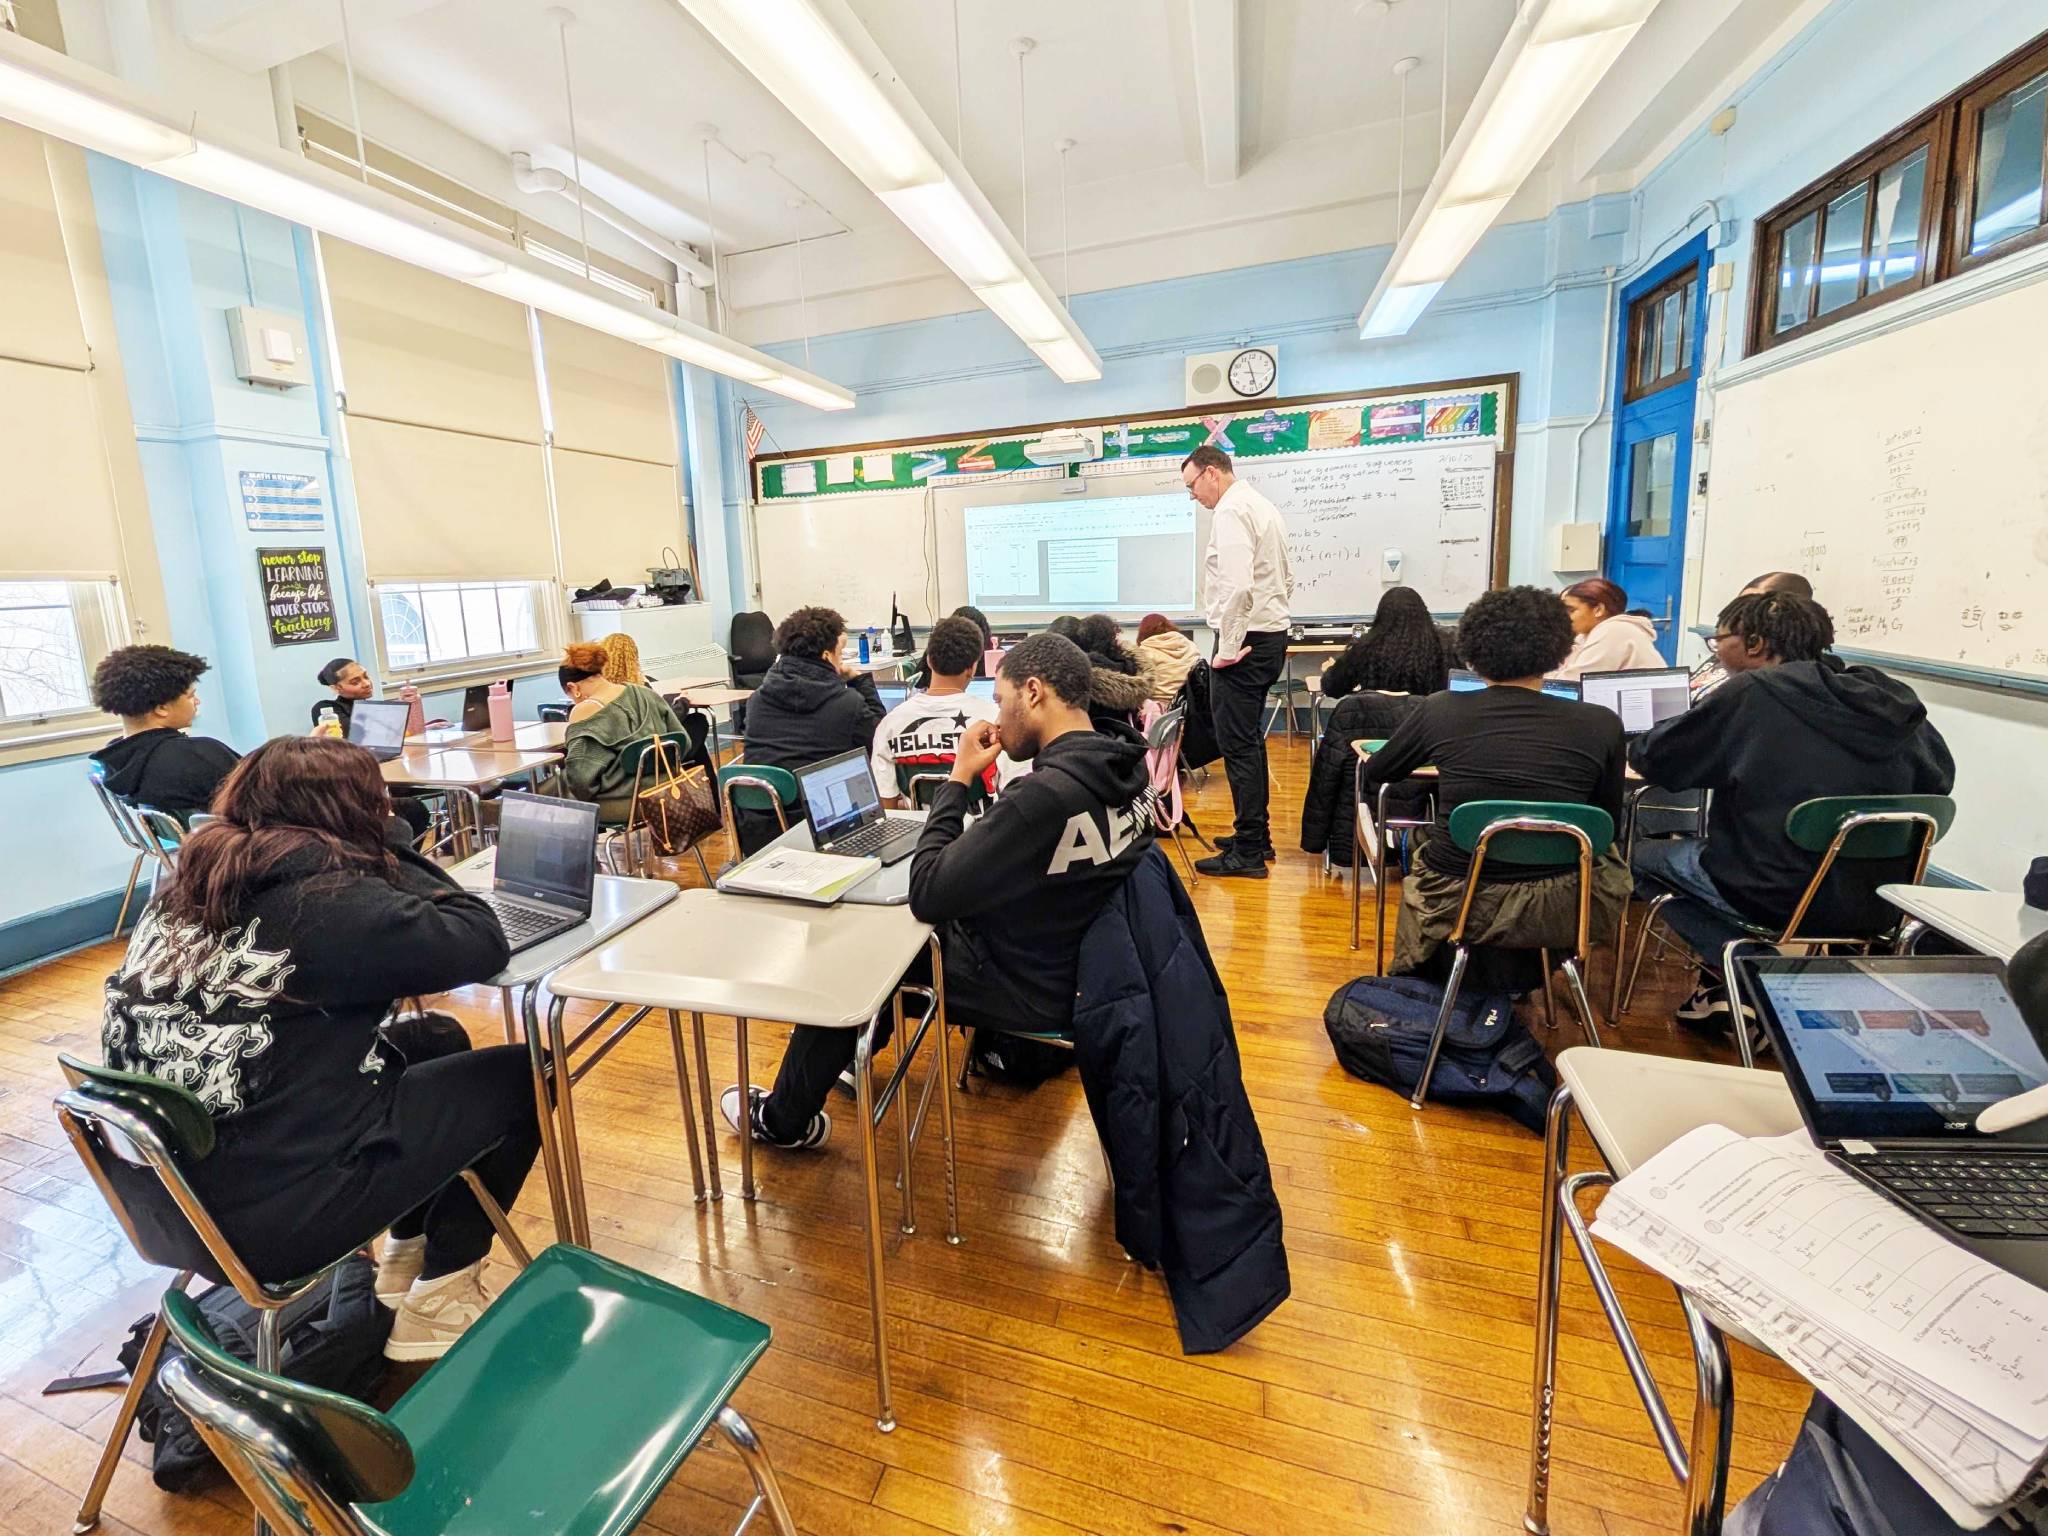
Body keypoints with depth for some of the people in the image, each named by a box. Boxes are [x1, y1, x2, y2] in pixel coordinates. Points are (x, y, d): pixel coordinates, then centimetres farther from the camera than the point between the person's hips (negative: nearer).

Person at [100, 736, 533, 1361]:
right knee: (523, 1077, 2)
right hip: (269, 1213, -9)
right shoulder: (326, 899, -23)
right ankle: (439, 1299, 14)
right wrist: (391, 857, -6)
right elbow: (484, 942, -18)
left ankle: (405, 1257, 30)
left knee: (436, 1040, 22)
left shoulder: (189, 885, 3)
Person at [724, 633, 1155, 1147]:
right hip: (1080, 955, 9)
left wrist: (960, 778, -19)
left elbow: (927, 895, -26)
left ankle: (784, 1119, 32)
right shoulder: (1125, 761, -6)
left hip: (1029, 986, -8)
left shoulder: (1045, 795, -35)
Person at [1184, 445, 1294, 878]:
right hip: (1271, 635, 11)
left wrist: (1230, 646, -19)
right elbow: (1286, 580, 23)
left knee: (1237, 744, -6)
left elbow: (1237, 585, -25)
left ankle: (1248, 852, 0)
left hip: (1244, 643, -10)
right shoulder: (1261, 505, 19)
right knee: (1248, 740, 17)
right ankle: (1257, 836, 27)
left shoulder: (1230, 511, -13)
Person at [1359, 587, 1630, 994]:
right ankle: (1522, 977, 45)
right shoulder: (1602, 724, -8)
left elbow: (1373, 775, 11)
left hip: (1456, 906, 0)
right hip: (1558, 911, 1)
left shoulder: (1440, 710, -8)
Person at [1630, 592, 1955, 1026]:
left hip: (1780, 902, -7)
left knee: (1643, 853, 13)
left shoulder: (1751, 693, -14)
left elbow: (1650, 758, -8)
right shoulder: (1892, 700, 3)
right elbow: (1940, 779, 14)